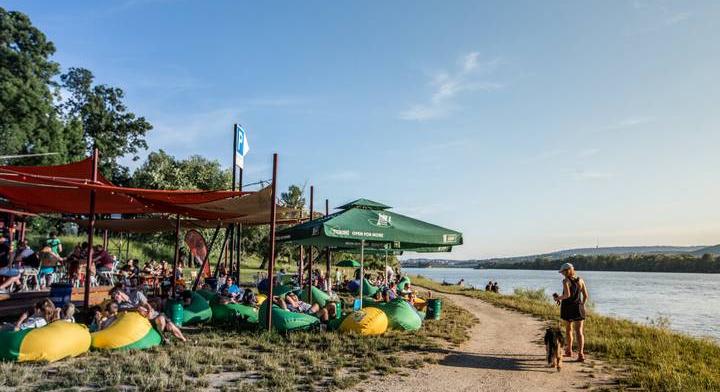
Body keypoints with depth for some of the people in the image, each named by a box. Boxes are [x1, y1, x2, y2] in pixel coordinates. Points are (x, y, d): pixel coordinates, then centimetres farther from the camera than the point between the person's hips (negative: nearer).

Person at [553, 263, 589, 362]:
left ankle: (569, 351, 33)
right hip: (578, 308, 3)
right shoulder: (580, 280, 4)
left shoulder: (566, 281, -12)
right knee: (579, 331, -1)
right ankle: (581, 354, -17)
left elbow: (567, 295, -24)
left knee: (568, 329, 17)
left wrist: (558, 298, -6)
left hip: (567, 308, -3)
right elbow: (586, 296, 6)